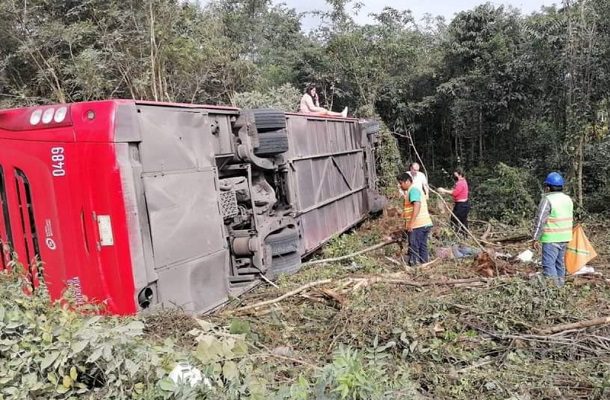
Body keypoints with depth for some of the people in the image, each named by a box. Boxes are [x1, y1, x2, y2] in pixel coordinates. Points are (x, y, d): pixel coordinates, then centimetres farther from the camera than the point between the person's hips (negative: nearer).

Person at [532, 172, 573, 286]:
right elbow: (570, 219, 19)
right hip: (564, 237, 8)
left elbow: (540, 220, -16)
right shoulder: (568, 199, 11)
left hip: (551, 238, -8)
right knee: (560, 262, 18)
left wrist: (535, 238, -11)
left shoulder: (547, 200, -15)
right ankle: (560, 285, 26)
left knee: (549, 264, -7)